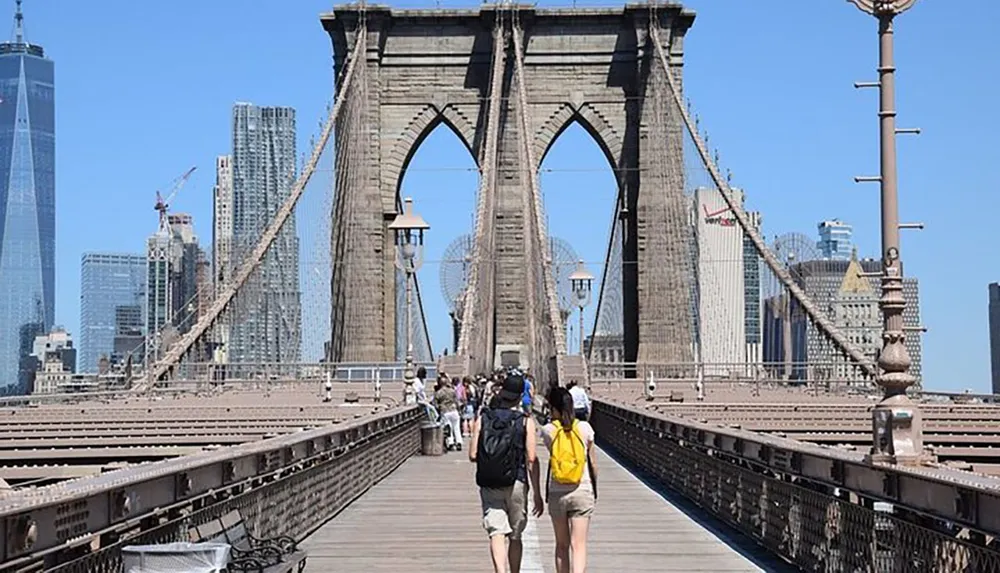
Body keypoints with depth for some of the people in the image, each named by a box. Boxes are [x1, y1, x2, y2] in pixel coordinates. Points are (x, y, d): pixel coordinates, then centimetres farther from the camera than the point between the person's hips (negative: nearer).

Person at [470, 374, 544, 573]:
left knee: (496, 534, -4)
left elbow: (473, 455, -4)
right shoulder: (526, 422, -4)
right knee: (515, 536, 15)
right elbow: (531, 460, -8)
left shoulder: (483, 418, 0)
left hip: (488, 485, 1)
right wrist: (537, 494, -4)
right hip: (516, 484, 0)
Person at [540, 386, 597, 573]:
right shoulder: (584, 428, -4)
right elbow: (593, 462, 5)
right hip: (582, 492, -1)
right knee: (579, 545, -3)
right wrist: (594, 488, 17)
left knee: (561, 545, 15)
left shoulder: (548, 430, -6)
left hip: (557, 493, 1)